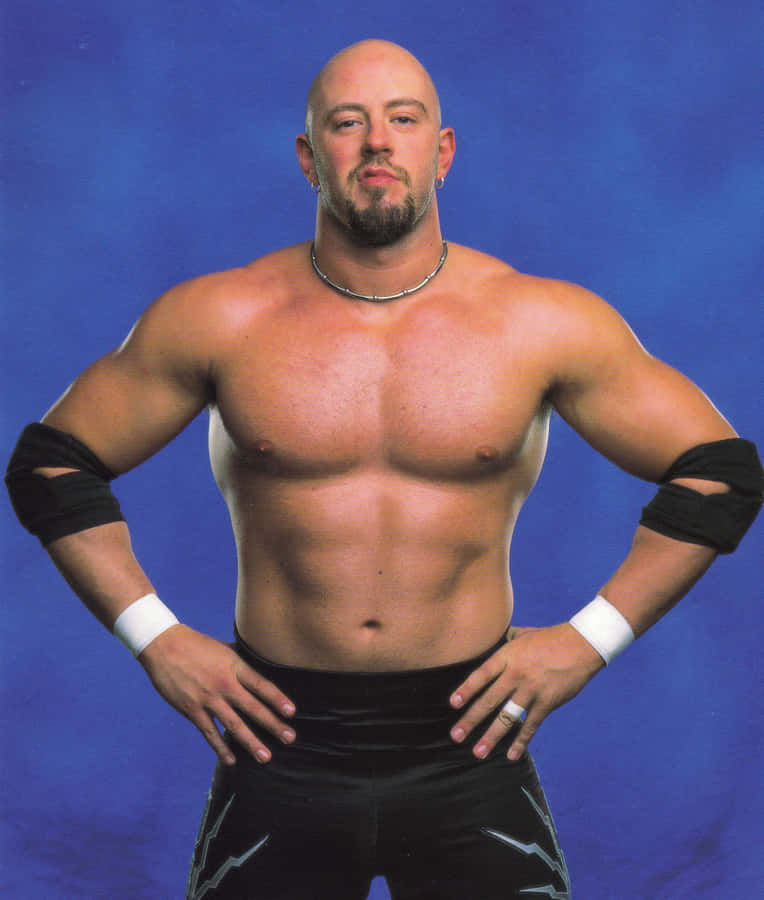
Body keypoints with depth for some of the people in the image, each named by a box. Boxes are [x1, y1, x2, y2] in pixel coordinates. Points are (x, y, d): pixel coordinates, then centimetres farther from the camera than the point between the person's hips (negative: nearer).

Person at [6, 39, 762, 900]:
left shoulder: (545, 324, -4)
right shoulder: (218, 319, -3)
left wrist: (590, 638, -1)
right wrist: (154, 637, -2)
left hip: (466, 746, 0)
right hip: (283, 744, 1)